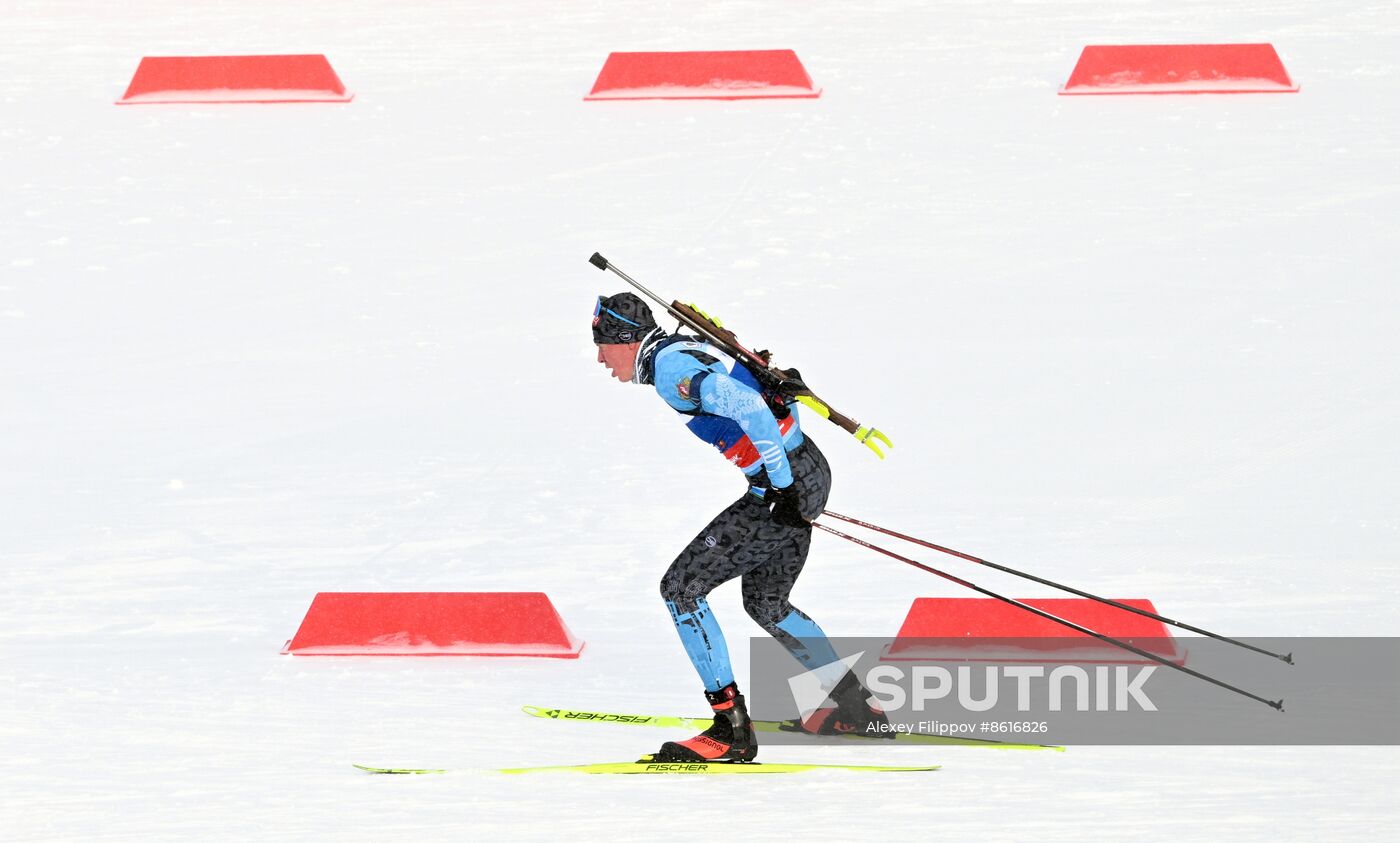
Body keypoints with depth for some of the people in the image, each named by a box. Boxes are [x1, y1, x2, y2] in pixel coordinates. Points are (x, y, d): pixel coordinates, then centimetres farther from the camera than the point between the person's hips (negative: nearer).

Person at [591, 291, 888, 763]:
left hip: (786, 486, -10)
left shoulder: (670, 366, -15)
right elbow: (760, 398, 24)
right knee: (766, 603, 26)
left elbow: (749, 407, -29)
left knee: (681, 587, -8)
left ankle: (731, 728, -9)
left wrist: (781, 484, -24)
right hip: (807, 473, 10)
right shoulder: (683, 351, 15)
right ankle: (855, 708, 34)